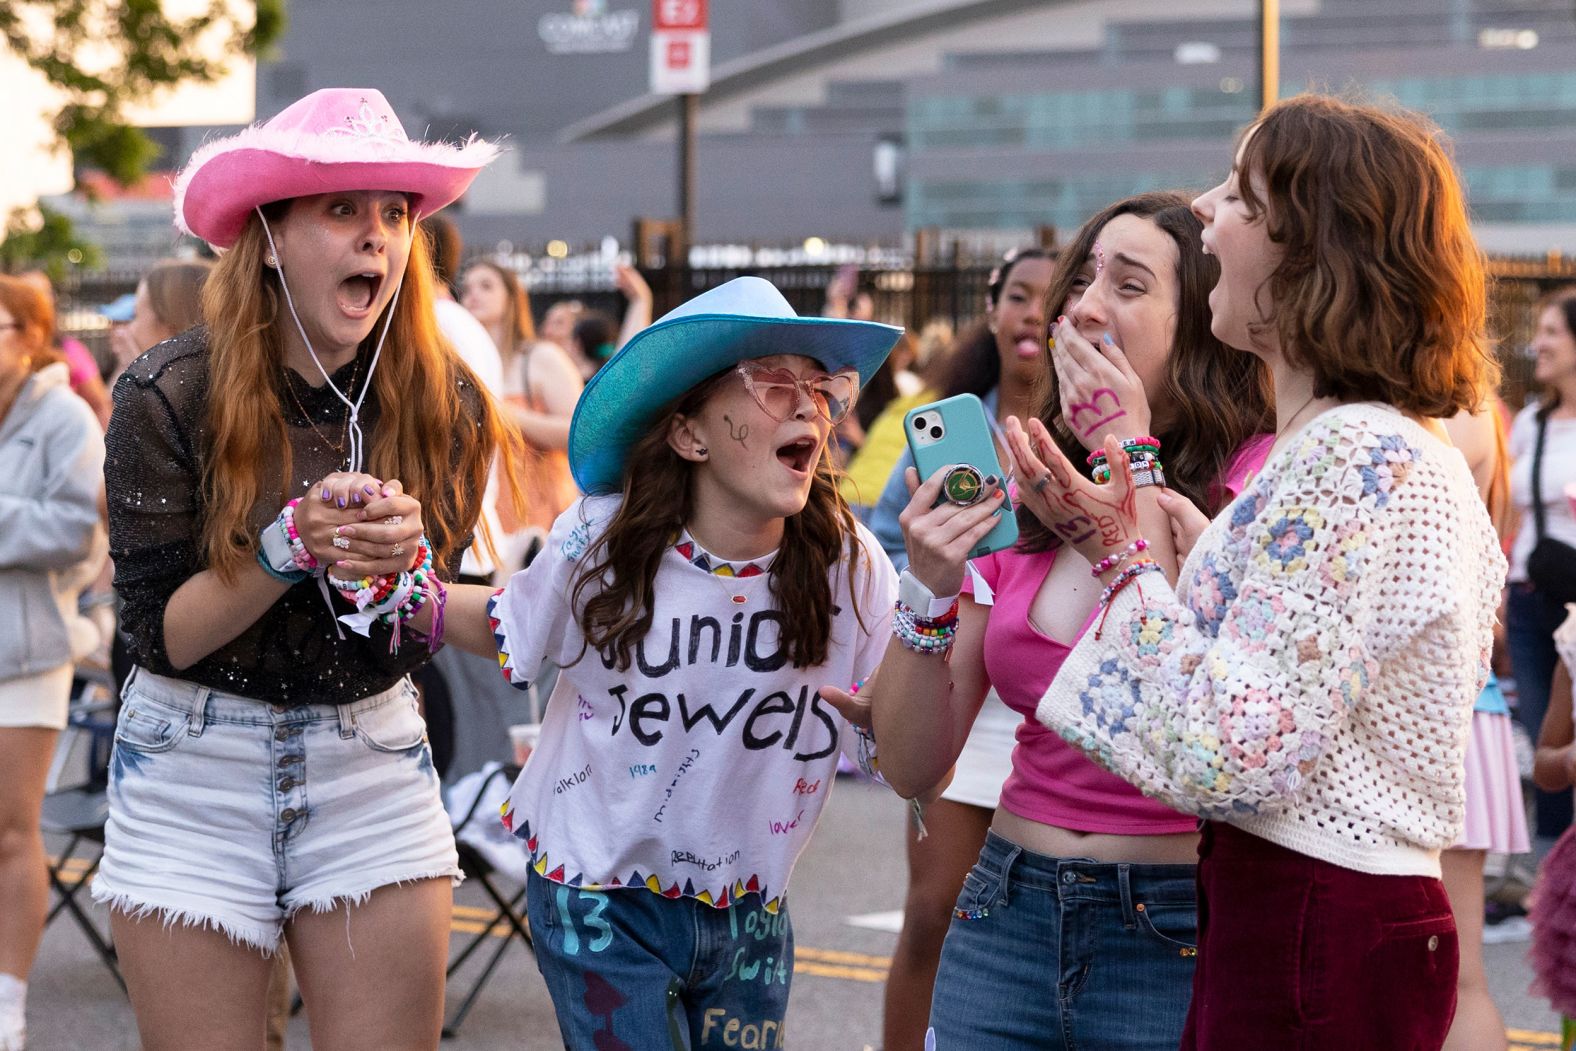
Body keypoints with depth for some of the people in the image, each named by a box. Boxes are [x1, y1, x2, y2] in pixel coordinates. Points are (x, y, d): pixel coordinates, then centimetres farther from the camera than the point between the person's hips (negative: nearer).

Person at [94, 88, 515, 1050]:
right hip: (193, 779, -2)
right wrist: (293, 544, -25)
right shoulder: (170, 396, -11)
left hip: (373, 766, 2)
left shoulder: (443, 407, -3)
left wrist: (402, 567, -23)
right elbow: (161, 637, -11)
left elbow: (431, 639, -1)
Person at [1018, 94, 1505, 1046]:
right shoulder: (1399, 448, 14)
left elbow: (1236, 755, -24)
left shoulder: (1355, 457, -19)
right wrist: (1210, 556, 15)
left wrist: (1121, 558, -14)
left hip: (1316, 944, -10)